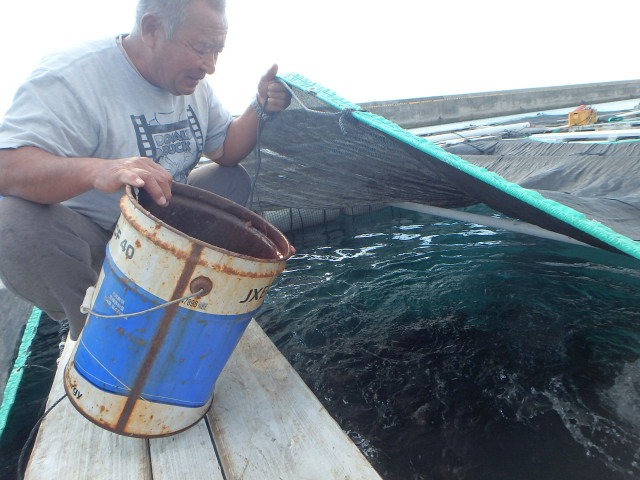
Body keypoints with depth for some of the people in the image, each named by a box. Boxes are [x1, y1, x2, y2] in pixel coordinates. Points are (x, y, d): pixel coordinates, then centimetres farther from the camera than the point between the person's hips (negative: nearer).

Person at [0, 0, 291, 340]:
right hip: (87, 235, -6)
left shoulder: (192, 83, -1)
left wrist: (259, 109, -13)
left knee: (234, 179, 1)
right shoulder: (69, 79, -24)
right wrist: (96, 170, -56)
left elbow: (226, 151, 5)